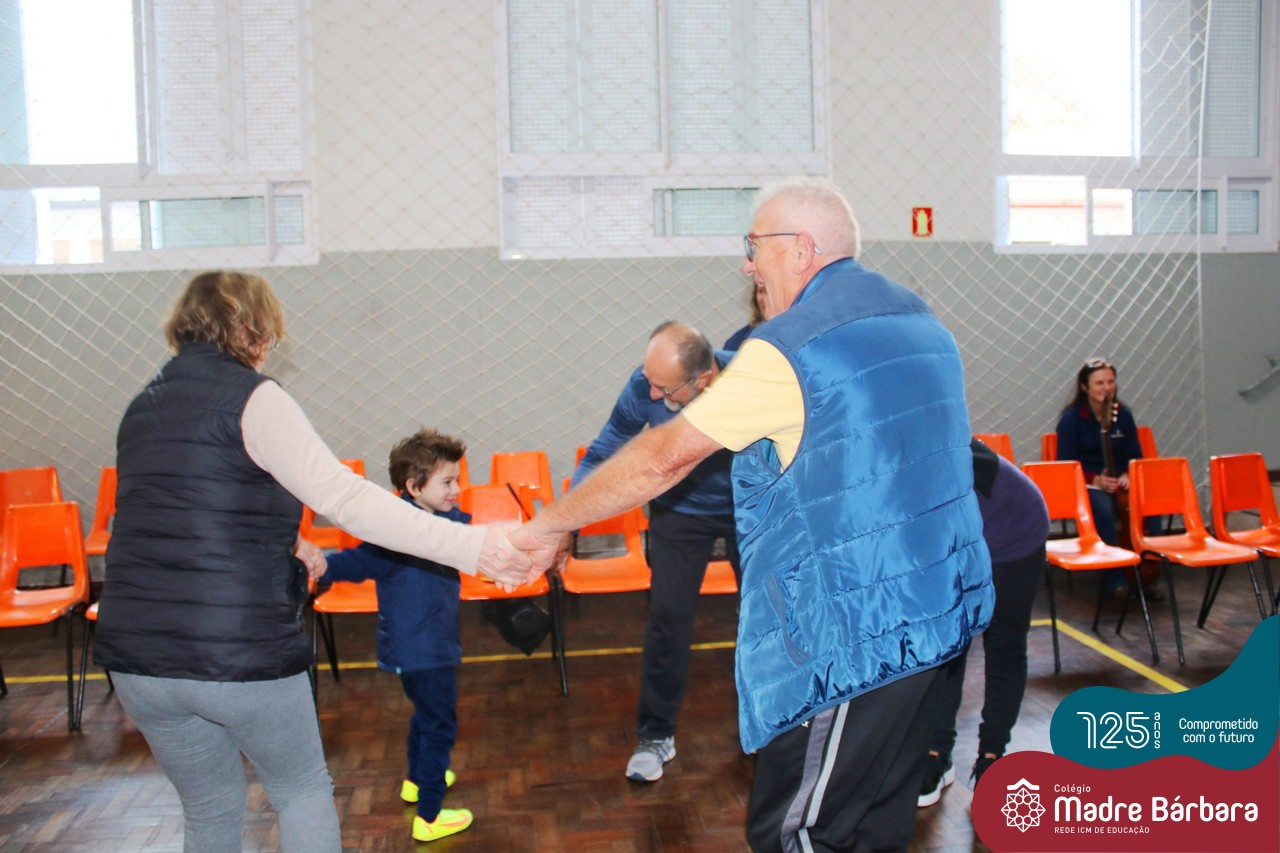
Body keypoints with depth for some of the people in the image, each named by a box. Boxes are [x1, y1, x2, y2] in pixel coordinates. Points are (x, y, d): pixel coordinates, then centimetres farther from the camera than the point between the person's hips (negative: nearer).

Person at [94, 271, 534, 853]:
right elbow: (344, 498, -24)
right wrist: (469, 547, -27)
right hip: (241, 653, -6)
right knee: (303, 793, 16)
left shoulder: (142, 408, 12)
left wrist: (280, 548, 26)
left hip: (136, 657, 7)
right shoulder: (251, 396, -11)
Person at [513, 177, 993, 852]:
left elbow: (665, 457, -14)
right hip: (941, 612, 9)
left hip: (857, 635, -9)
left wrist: (549, 525, -3)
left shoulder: (789, 347, -15)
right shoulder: (919, 321, 12)